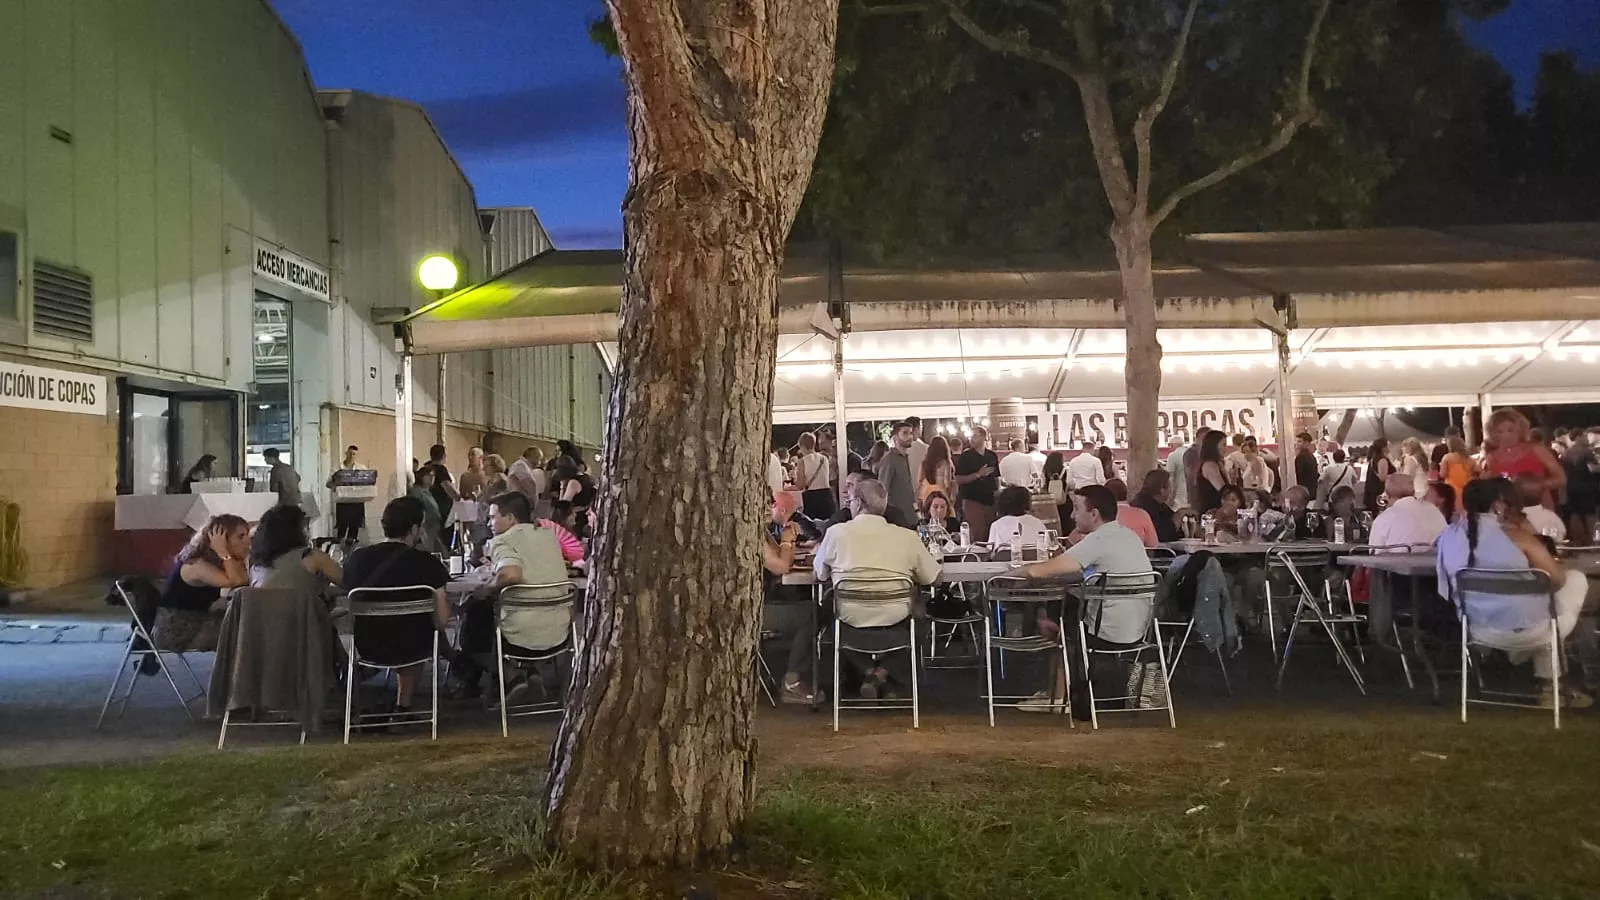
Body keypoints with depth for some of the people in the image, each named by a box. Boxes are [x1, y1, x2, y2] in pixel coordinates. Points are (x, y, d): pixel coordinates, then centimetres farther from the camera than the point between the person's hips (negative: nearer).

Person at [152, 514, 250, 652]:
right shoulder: (197, 564, -21)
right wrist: (223, 551, -27)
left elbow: (243, 580, -8)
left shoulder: (216, 561, 6)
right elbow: (233, 581, -37)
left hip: (197, 622, 9)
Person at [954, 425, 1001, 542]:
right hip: (973, 501, -4)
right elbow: (958, 480, -9)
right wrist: (978, 474, -17)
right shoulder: (966, 457, -2)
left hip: (990, 500, 4)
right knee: (978, 535, -11)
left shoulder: (992, 456, 11)